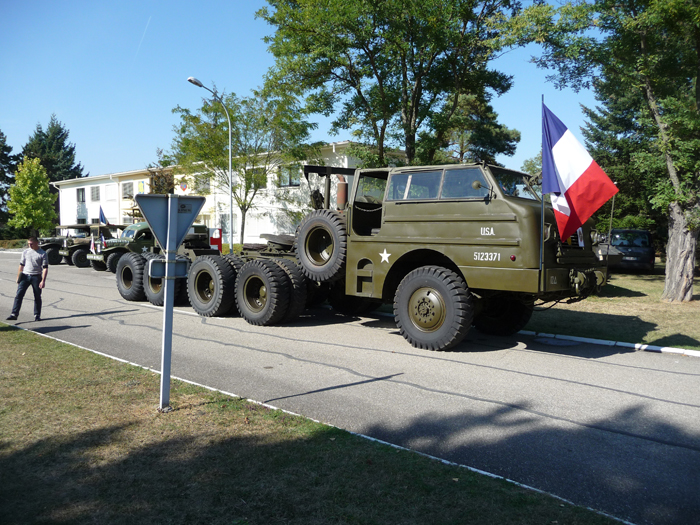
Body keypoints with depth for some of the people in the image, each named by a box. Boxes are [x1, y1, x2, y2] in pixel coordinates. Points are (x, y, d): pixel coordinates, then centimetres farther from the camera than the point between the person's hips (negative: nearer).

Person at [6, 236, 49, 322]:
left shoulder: (42, 254, -2)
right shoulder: (25, 252, 9)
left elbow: (45, 268, -5)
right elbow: (21, 266, 14)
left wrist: (43, 280, -14)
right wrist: (18, 278, 11)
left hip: (36, 277, -3)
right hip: (25, 276, 3)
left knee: (37, 297, 5)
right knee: (19, 295, -7)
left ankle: (37, 315, 15)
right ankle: (14, 314, -8)